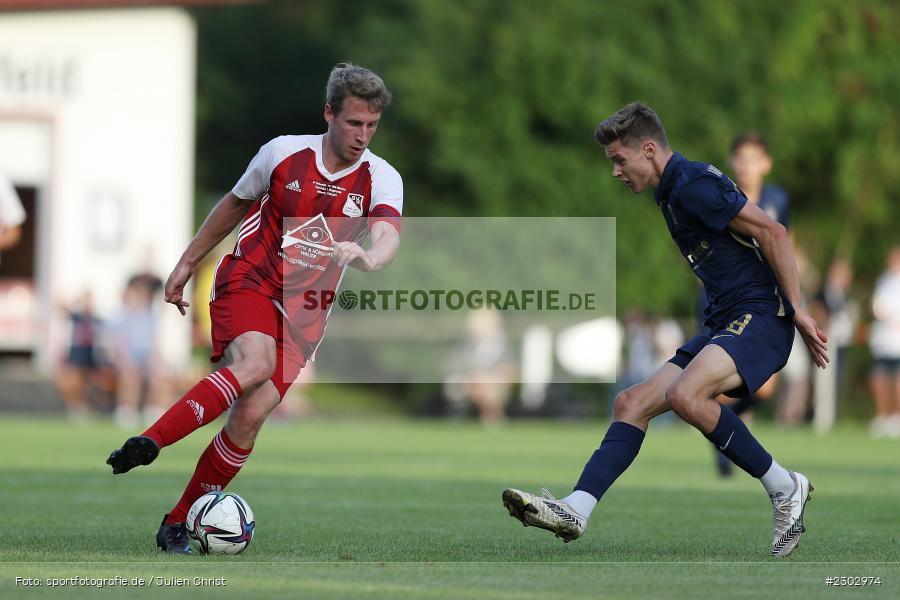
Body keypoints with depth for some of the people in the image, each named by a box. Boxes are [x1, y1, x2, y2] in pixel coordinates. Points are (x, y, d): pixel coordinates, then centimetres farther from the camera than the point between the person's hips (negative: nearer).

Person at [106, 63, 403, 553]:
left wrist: (369, 258, -50)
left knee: (250, 415, -12)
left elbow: (388, 235, -26)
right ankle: (146, 444, -41)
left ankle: (179, 523, 2)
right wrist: (187, 263, 19)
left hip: (304, 311, 2)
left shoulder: (381, 178, -5)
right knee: (255, 364, -34)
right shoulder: (284, 152, -4)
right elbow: (234, 203, 14)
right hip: (249, 280, -2)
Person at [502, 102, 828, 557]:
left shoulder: (693, 184, -13)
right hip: (724, 323, 10)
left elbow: (772, 233, -16)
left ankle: (785, 488, -16)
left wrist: (797, 311, -15)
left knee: (685, 394, -31)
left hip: (760, 318, -10)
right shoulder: (672, 192, 19)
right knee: (633, 403, 3)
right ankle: (575, 510, -3)